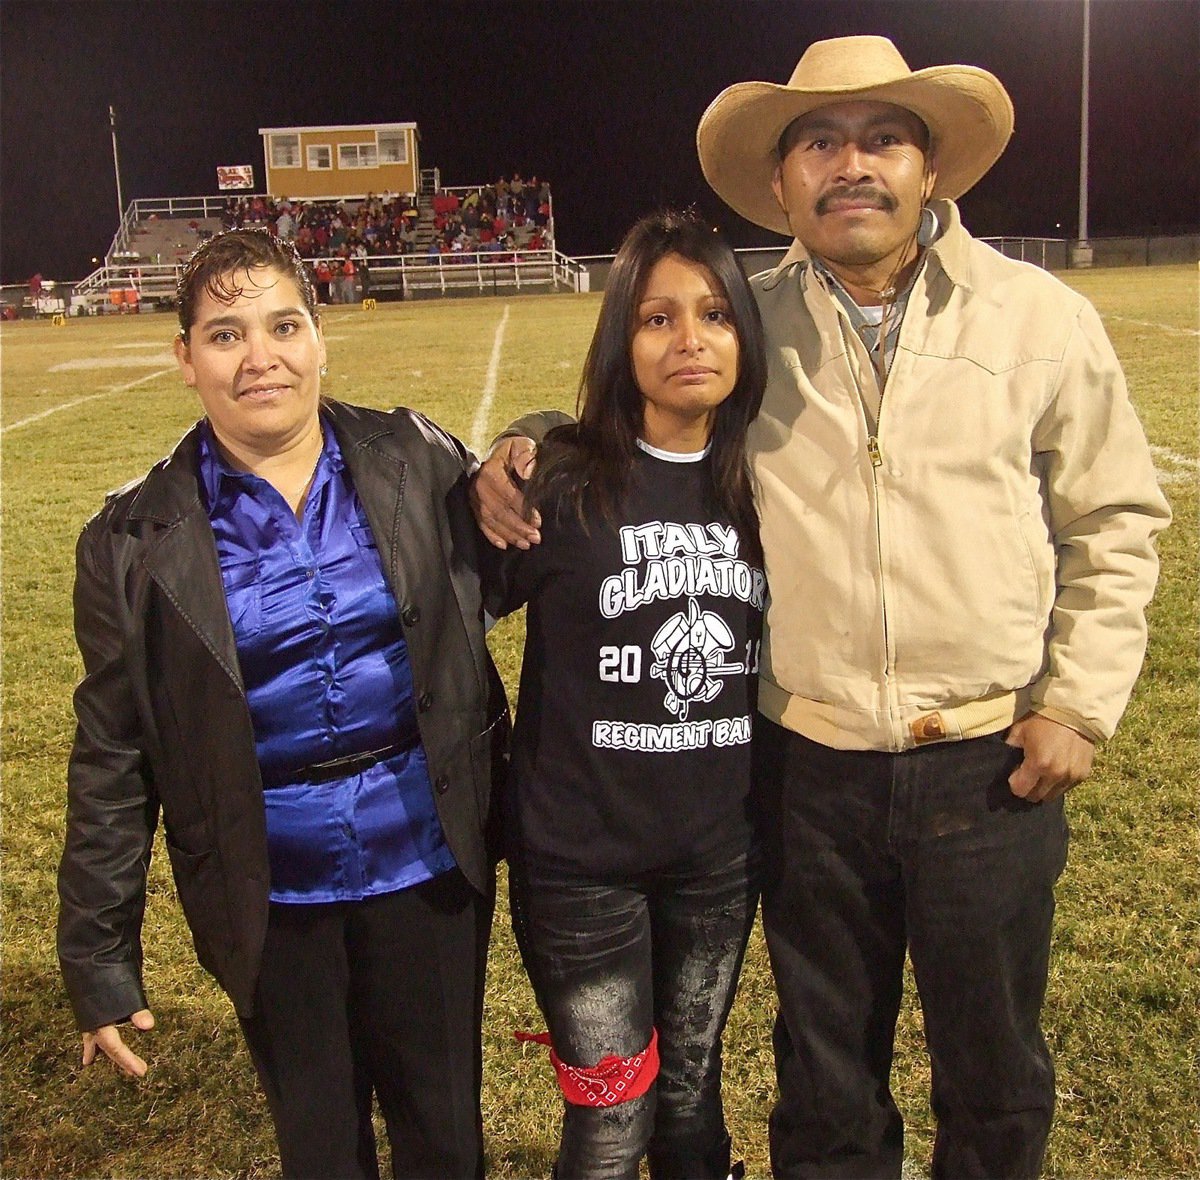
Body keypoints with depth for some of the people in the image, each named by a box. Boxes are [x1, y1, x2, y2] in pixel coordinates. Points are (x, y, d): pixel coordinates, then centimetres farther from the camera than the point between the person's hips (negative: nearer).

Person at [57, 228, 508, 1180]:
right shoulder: (139, 539, -6)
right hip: (274, 894, 0)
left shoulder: (419, 464, -5)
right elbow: (114, 759, -2)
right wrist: (99, 956, -1)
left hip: (428, 860, 1)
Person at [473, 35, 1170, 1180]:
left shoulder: (1041, 317, -2)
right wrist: (518, 457, -8)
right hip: (810, 768, 1)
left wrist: (1079, 700, -2)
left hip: (992, 765, 0)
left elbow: (1114, 521, 4)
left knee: (995, 1078, 18)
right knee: (825, 1080, 20)